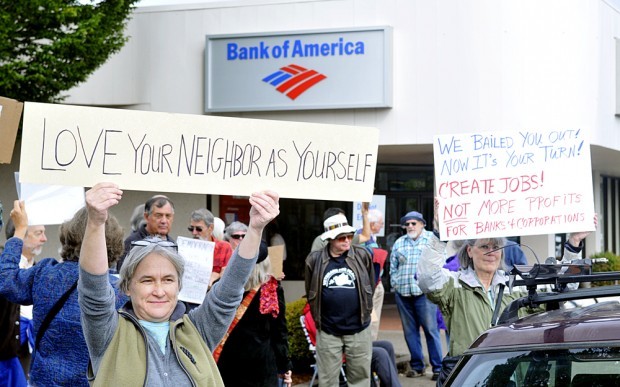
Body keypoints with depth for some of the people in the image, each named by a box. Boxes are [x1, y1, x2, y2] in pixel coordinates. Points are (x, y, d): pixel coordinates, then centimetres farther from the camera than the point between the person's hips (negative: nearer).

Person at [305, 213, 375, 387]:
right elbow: (311, 293, 6)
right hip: (327, 331, 0)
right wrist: (319, 317, 7)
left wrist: (364, 311, 10)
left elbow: (370, 287, 9)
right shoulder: (314, 259, -5)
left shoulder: (362, 255, -3)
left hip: (358, 329, 1)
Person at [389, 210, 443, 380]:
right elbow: (393, 266, 20)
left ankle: (438, 367, -5)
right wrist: (395, 282, 9)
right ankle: (417, 366, 15)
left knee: (431, 329, -7)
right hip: (403, 293, 4)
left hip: (424, 292, -4)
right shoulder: (399, 243, 15)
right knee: (409, 331, 7)